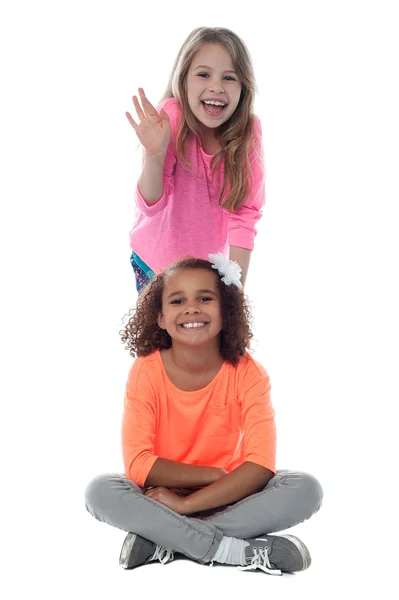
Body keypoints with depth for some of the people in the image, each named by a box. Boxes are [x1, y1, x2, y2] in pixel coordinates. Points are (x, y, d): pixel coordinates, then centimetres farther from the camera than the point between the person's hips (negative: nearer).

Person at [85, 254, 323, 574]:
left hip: (226, 498, 1)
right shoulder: (146, 371, -12)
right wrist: (214, 474, -20)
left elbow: (261, 465, -22)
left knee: (306, 489, -25)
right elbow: (138, 464, -18)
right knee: (100, 492, -30)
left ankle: (162, 540, -24)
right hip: (164, 497, 0)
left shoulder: (247, 373, -12)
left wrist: (185, 504, -28)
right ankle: (240, 551, -29)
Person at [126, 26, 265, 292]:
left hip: (211, 262, 1)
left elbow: (244, 213, -15)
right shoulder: (170, 118, -22)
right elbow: (152, 206, -22)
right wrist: (155, 154, -39)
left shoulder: (248, 130, -17)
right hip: (154, 261, -1)